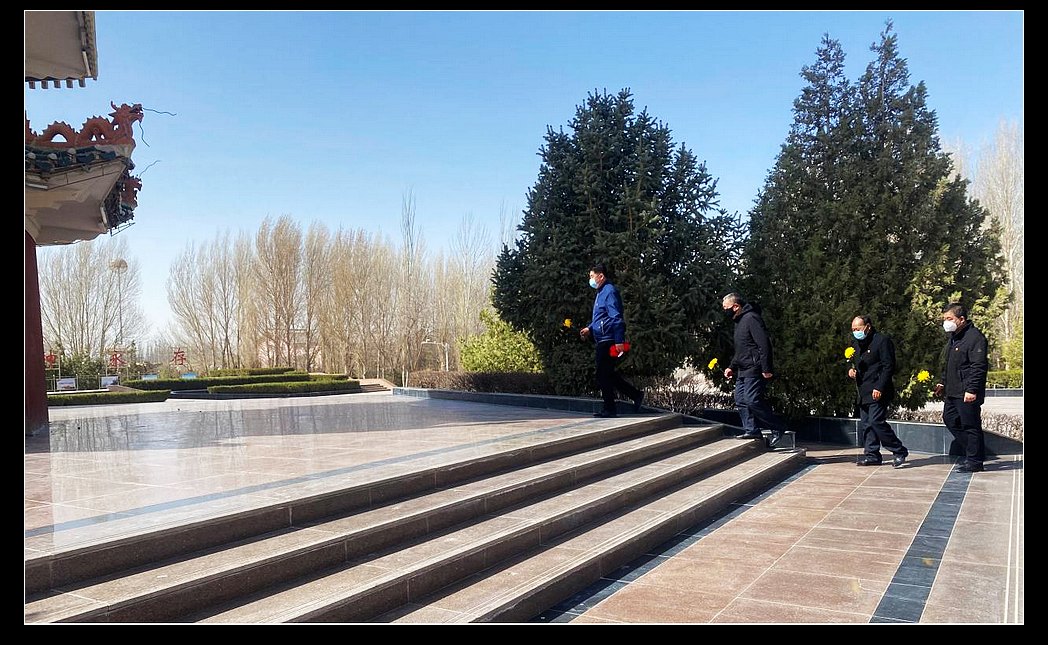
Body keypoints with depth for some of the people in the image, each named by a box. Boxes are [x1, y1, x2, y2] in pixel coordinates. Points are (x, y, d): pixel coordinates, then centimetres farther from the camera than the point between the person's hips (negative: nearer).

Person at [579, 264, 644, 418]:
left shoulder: (609, 291, -13)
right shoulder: (600, 293, 18)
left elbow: (616, 318, -20)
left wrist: (619, 341, -24)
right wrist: (589, 329, 15)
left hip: (608, 341, -10)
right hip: (602, 340, 10)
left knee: (603, 375, -3)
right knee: (608, 374, 14)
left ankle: (609, 409, 7)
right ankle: (636, 395, 20)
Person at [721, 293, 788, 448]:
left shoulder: (751, 318, -13)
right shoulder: (739, 322, 19)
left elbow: (764, 344, -20)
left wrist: (766, 369, -23)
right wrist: (732, 367, 21)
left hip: (754, 370, -10)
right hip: (743, 370, 10)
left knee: (752, 400, -14)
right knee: (740, 400, 6)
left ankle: (778, 427, -1)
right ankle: (751, 429, 11)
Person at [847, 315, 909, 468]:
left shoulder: (882, 340, -8)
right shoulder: (856, 343, 16)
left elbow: (889, 366, -13)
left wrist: (880, 388, -20)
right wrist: (850, 370, 2)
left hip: (877, 391, -8)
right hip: (864, 392, 9)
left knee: (876, 422, -14)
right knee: (865, 424, 8)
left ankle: (900, 451, -1)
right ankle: (872, 455, 15)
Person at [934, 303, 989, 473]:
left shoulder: (975, 337, -14)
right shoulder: (953, 337, 16)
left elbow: (979, 366, -20)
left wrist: (972, 389, -24)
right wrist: (943, 382, 21)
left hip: (967, 394, -10)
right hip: (952, 392, 10)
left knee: (970, 425, -2)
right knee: (950, 420, 15)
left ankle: (974, 462, 8)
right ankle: (973, 452, 27)